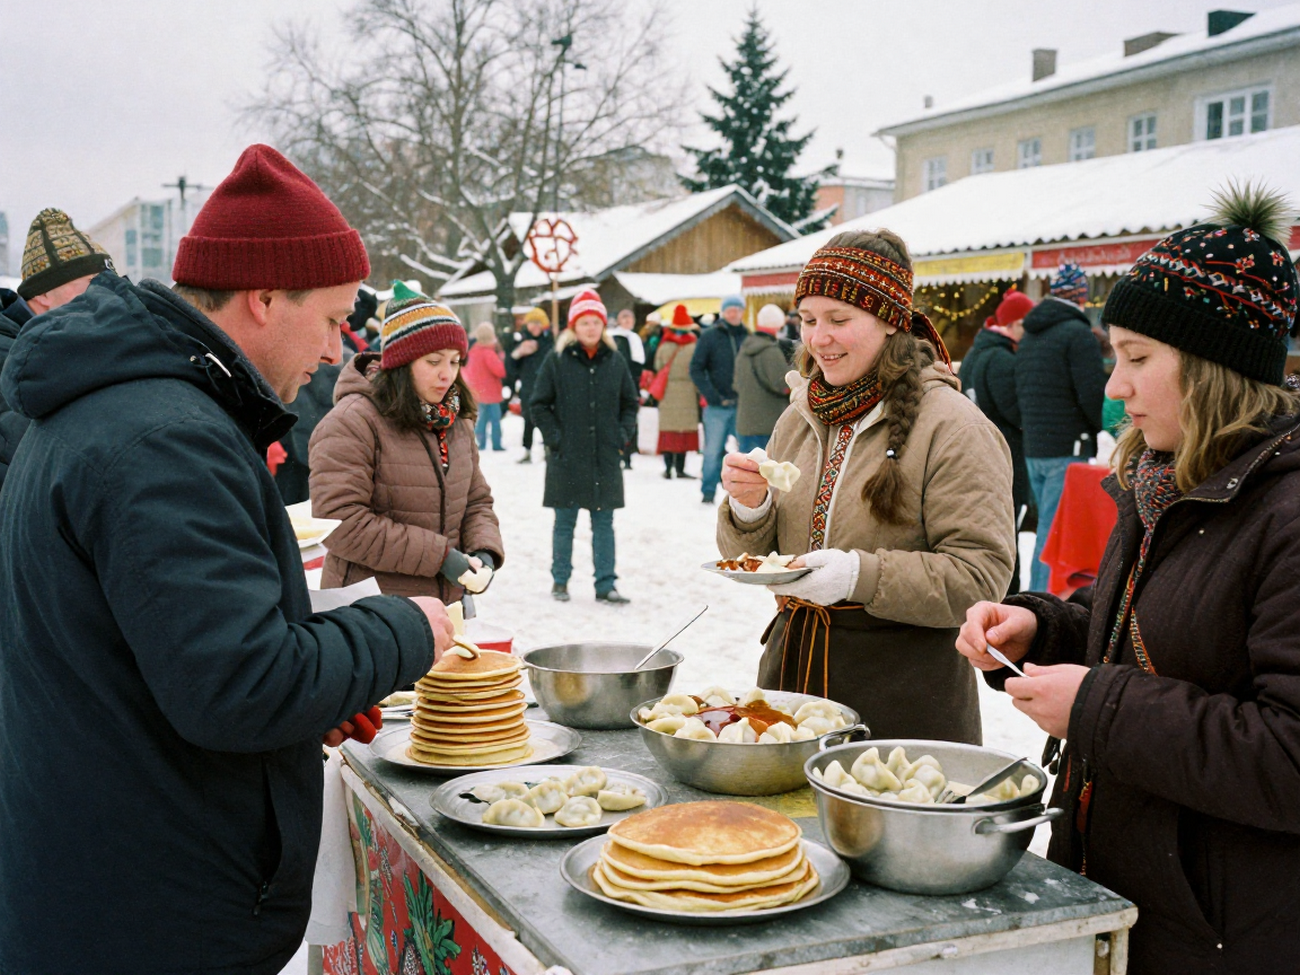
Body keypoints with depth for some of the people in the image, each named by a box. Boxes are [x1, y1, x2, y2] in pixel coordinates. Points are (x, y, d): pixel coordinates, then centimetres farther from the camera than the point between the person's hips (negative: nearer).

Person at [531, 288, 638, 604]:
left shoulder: (614, 361, 6)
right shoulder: (557, 359, -2)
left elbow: (630, 402, 16)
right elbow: (540, 404, 1)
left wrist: (622, 434, 4)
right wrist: (555, 438, -8)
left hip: (606, 459, 2)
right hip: (566, 459, -2)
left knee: (604, 523, 5)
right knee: (564, 522, 7)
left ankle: (606, 585, 10)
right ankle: (560, 581, 19)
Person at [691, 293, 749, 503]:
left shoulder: (748, 337, 8)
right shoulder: (710, 336, 0)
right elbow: (696, 368, -2)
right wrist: (711, 395, -11)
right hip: (717, 406, -2)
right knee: (713, 450, 2)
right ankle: (708, 491, 12)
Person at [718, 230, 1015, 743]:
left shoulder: (951, 425, -10)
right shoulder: (799, 417, 9)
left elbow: (981, 576, -17)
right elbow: (751, 556, 14)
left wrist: (861, 575, -27)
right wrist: (749, 508, -8)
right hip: (792, 670, 5)